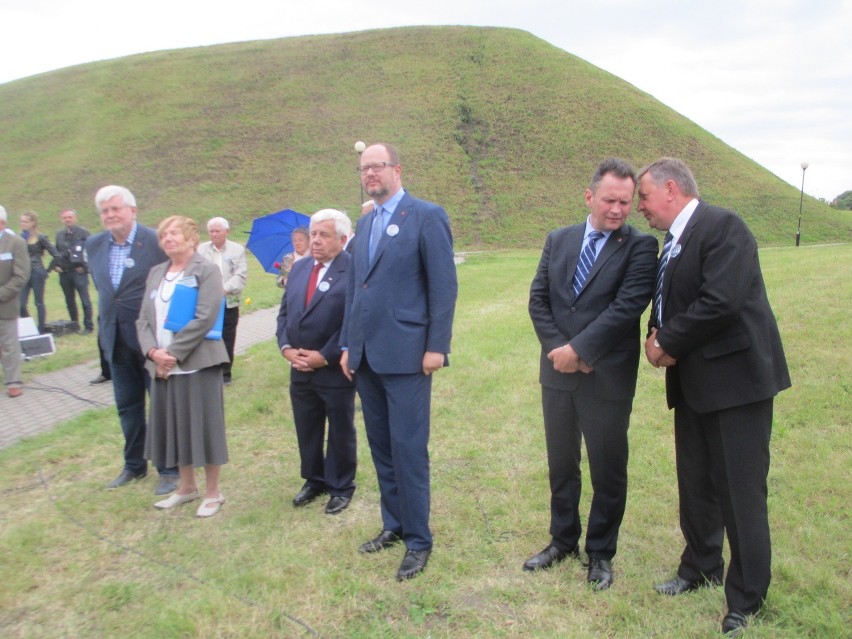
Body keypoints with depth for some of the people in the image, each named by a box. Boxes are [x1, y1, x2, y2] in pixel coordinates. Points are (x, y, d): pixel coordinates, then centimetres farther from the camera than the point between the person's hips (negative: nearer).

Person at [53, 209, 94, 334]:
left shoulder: (83, 233, -2)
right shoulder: (59, 234, 14)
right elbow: (56, 252, 21)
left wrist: (84, 267, -11)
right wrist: (56, 265, 7)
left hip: (79, 272, -5)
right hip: (64, 273, 5)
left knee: (85, 300, -4)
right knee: (69, 301, 10)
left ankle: (88, 326, 1)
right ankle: (74, 325, 19)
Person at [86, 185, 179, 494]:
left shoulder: (156, 241, -13)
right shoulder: (94, 245, 5)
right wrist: (104, 323, 12)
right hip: (116, 339, 6)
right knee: (127, 407, 17)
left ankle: (170, 469, 18)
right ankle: (134, 465, 33)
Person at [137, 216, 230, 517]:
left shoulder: (206, 270, -5)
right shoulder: (156, 272, 15)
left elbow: (204, 318, -16)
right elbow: (144, 318, 9)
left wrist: (173, 352, -16)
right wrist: (153, 351, -8)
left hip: (197, 363, -6)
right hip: (162, 365, 6)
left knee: (203, 425, 1)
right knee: (173, 425, 13)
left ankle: (213, 492, 16)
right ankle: (186, 486, 31)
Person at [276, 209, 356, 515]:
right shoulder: (299, 268, 10)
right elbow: (285, 312, 12)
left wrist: (325, 356, -18)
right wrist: (286, 347, -3)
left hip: (335, 370, -6)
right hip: (300, 369, 7)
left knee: (340, 432, 10)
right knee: (306, 431, 18)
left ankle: (341, 488, 28)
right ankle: (314, 480, 37)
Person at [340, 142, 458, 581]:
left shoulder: (426, 216, -5)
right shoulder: (365, 223, 17)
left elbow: (444, 285, -10)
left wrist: (437, 347, -14)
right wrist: (348, 345, 14)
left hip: (405, 354, -7)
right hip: (366, 355, 7)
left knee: (408, 449, -2)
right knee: (380, 446, 14)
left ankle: (418, 540, 14)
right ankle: (394, 525, 30)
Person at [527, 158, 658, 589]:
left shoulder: (640, 246, -6)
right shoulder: (558, 240, 8)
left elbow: (627, 306, -16)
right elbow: (538, 299, 4)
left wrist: (578, 348, -17)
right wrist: (558, 348, -8)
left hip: (608, 376, -4)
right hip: (557, 371, 4)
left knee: (608, 471, 9)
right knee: (561, 464, 16)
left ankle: (600, 552, 29)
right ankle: (563, 540, 35)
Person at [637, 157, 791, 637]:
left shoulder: (722, 226, -15)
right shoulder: (674, 241, 12)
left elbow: (721, 301, -26)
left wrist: (668, 342, -15)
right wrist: (655, 335, -4)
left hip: (735, 376, -9)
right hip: (693, 381, 9)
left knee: (740, 491, 1)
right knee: (696, 484, 18)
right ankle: (702, 567, 38)